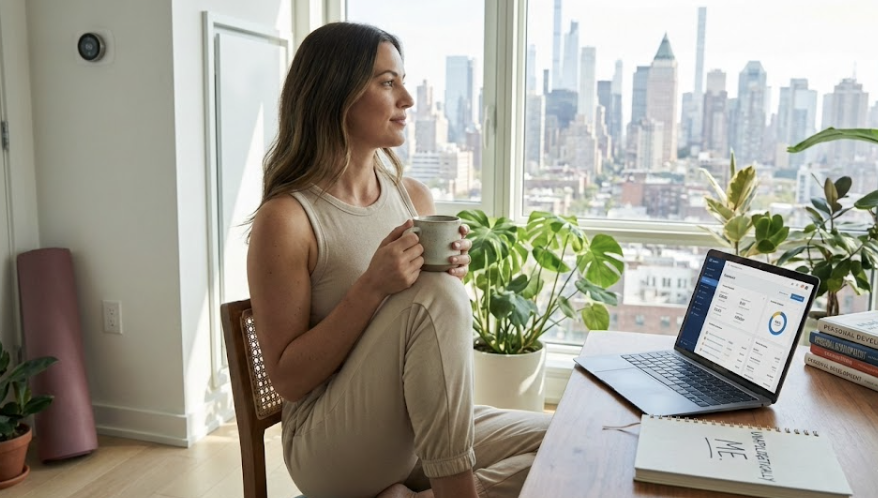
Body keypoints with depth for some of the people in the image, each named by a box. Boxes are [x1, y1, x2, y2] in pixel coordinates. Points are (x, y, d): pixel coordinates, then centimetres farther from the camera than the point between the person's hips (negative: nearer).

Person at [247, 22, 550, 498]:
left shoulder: (414, 197, 4)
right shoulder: (285, 218, -13)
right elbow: (288, 378, -12)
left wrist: (453, 275, -9)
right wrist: (370, 289, -24)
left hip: (423, 430, 6)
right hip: (330, 450, -6)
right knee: (434, 294, -29)